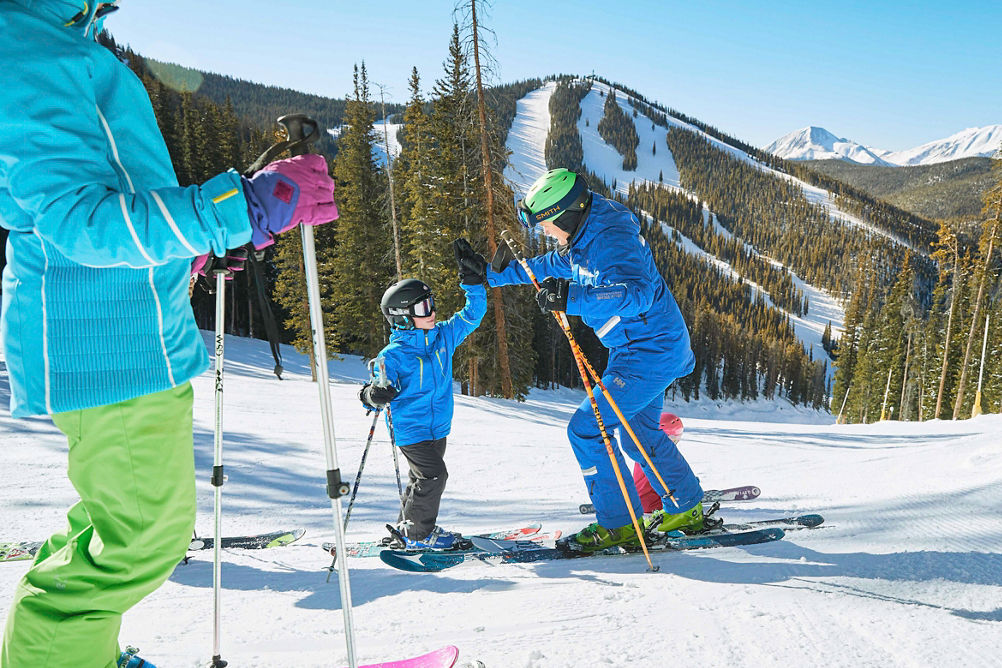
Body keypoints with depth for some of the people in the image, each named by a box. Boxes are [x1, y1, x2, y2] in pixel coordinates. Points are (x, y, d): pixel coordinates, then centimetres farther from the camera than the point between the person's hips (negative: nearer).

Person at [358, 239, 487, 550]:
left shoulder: (444, 336, 1)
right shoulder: (393, 355, -17)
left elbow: (472, 315, 8)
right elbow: (375, 391, -14)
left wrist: (473, 280, -2)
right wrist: (374, 395, -38)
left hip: (438, 426, 7)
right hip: (410, 430, -7)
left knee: (424, 477, 17)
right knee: (432, 475, -12)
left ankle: (408, 527, 34)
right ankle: (417, 533, 6)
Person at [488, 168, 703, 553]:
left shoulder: (612, 239, -24)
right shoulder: (584, 236, 7)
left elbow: (637, 293, -40)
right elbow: (549, 268, 26)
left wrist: (573, 298, -47)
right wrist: (499, 275, 25)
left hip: (649, 352, -11)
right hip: (651, 347, 11)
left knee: (585, 430, -9)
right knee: (640, 433, 22)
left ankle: (619, 524, 2)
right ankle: (687, 510, 36)